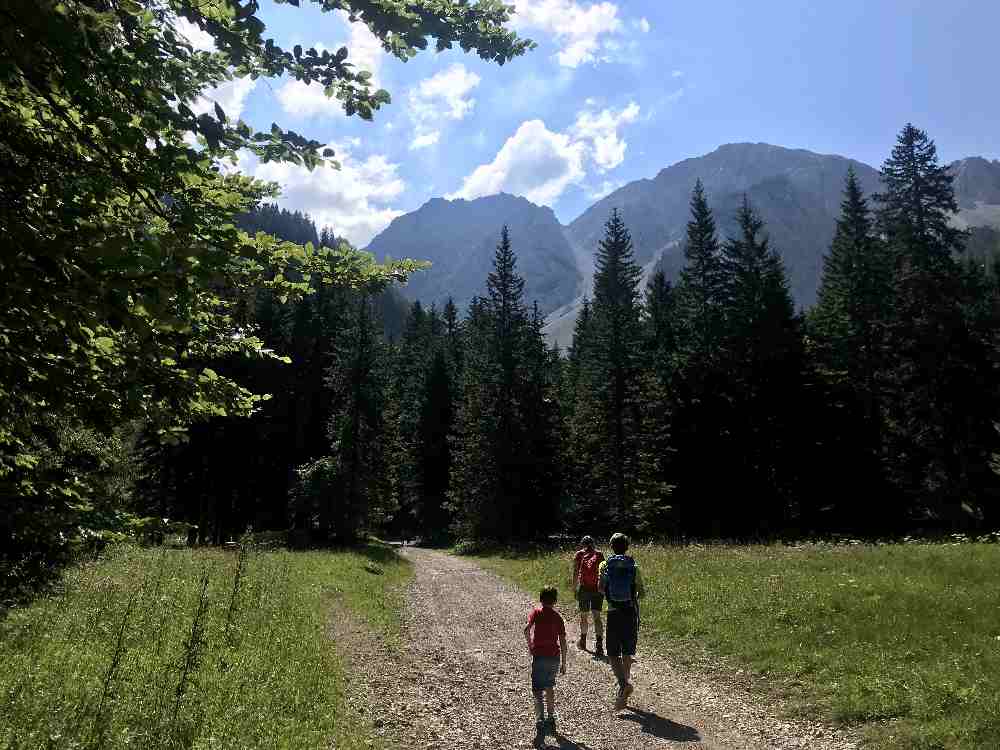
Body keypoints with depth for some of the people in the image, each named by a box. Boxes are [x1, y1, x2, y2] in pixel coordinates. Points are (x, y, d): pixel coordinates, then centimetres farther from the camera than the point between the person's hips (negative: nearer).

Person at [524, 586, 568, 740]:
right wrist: (563, 663, 14)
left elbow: (527, 629, -18)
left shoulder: (536, 612, 0)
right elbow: (563, 642, 8)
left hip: (540, 656, -4)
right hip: (555, 657, 4)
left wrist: (530, 645, -2)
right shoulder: (558, 617, 9)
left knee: (538, 692, -4)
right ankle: (551, 720, 33)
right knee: (549, 687, 24)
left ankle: (540, 723, -19)